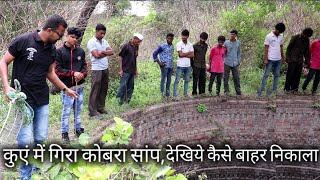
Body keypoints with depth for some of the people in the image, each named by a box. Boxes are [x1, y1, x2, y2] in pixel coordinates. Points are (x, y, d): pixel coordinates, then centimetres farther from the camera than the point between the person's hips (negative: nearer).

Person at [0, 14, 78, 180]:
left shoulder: (52, 49, 5)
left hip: (42, 100, 5)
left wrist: (65, 89, 20)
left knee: (41, 138, 7)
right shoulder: (23, 41, -12)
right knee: (26, 141, -8)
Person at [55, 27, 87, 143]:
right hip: (67, 86, -5)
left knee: (78, 109, 16)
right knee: (66, 110, 1)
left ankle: (78, 129, 31)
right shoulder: (60, 52, -8)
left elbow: (84, 65, 12)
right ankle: (64, 133, 15)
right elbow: (57, 70, -10)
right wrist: (73, 73, -17)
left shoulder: (80, 51, 6)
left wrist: (82, 74, -10)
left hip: (80, 86, 5)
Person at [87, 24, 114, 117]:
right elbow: (96, 55, -17)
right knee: (95, 90, -5)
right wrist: (106, 53, -3)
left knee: (104, 89, 11)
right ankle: (92, 111, -1)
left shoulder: (104, 41, 15)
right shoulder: (91, 42, -7)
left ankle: (101, 107, 20)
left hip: (105, 69, 7)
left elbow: (111, 52, 3)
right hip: (96, 69, -7)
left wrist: (103, 52, -13)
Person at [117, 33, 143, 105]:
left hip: (132, 71, 7)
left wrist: (136, 70, 16)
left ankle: (127, 101, 17)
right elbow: (121, 57, -8)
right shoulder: (126, 46, -10)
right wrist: (121, 70, -12)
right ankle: (119, 100, 1)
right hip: (125, 71, -7)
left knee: (130, 87, 9)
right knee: (123, 86, -7)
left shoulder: (136, 47, 9)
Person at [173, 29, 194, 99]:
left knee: (187, 80, 12)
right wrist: (189, 53, -5)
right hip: (180, 65, -4)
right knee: (177, 80, -2)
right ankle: (175, 95, 0)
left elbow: (192, 55, -2)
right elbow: (181, 54, -16)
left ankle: (185, 93, 23)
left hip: (188, 65, 5)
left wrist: (184, 55, -12)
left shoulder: (190, 45, 6)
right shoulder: (179, 44, -6)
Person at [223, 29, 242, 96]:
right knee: (226, 77, 2)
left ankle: (238, 91, 8)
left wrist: (239, 61, 7)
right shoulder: (226, 42, 1)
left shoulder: (238, 43, 8)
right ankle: (226, 91, 11)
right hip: (227, 63, -1)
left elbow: (239, 53, 14)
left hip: (235, 63, 1)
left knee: (237, 77, 2)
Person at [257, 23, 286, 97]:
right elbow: (266, 48, -9)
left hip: (278, 59, 6)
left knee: (277, 75, 7)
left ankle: (274, 90, 14)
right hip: (270, 59, -6)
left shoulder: (281, 36, 8)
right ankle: (261, 90, 0)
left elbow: (281, 47, 15)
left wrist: (283, 57, 12)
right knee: (266, 75, -3)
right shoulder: (269, 36, -8)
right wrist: (265, 59, -13)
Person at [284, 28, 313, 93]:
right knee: (290, 74, -2)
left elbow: (307, 51, 14)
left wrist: (306, 62, 10)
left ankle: (294, 88, 12)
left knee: (297, 75, 5)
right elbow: (289, 48, -6)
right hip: (292, 60, -5)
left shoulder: (307, 40, 8)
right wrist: (288, 58, -10)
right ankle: (287, 88, 5)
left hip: (300, 61, 5)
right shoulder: (295, 37, -7)